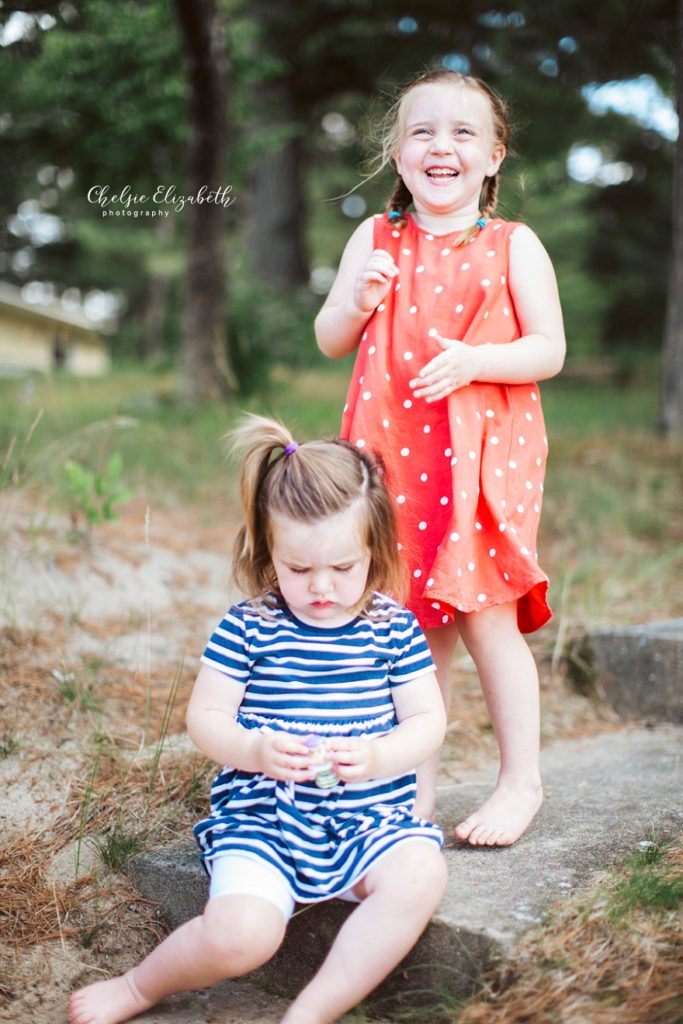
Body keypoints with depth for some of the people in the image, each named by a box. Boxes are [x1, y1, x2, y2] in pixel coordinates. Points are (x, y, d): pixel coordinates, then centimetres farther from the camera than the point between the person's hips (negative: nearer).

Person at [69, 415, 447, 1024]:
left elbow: (428, 720, 3)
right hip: (262, 818, -2)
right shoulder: (249, 628, -2)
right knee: (239, 935, -25)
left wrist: (376, 756, -18)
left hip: (370, 817, 2)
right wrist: (253, 750, -21)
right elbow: (205, 717, 1)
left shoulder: (393, 628, 2)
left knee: (421, 875, -29)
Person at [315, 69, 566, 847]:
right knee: (416, 623, 9)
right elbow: (330, 341, 12)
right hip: (394, 455, 3)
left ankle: (522, 779, 15)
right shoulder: (374, 240, 9)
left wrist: (474, 360, -18)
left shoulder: (514, 246, 2)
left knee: (485, 615, -3)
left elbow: (549, 350, -1)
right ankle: (416, 782, 23)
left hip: (485, 454, -2)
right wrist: (357, 300, -9)